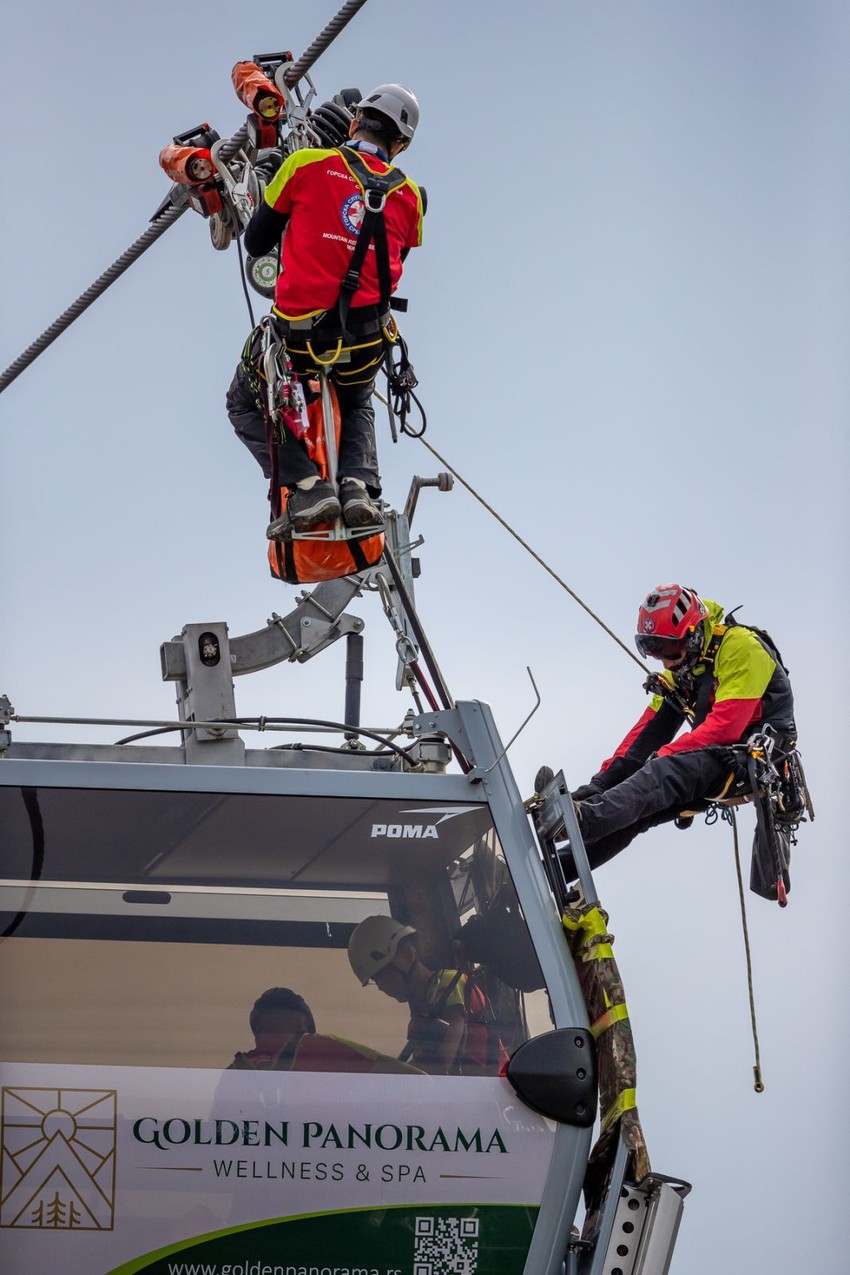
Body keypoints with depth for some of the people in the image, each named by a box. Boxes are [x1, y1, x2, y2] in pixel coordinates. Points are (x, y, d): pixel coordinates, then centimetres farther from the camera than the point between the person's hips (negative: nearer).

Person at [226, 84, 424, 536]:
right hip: (367, 341, 3)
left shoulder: (305, 164, -3)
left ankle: (306, 485, -1)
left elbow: (255, 243, 5)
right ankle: (359, 483, 6)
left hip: (298, 331, -3)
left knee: (246, 406, 21)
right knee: (358, 407, 34)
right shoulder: (408, 196, 5)